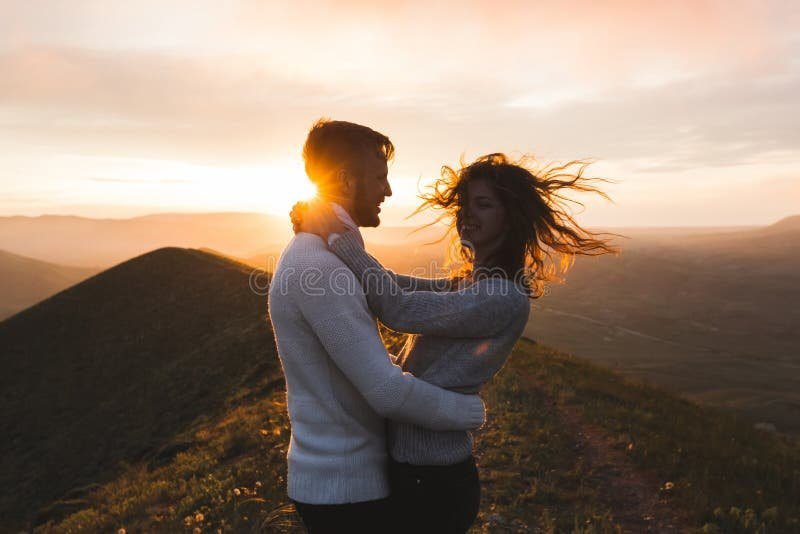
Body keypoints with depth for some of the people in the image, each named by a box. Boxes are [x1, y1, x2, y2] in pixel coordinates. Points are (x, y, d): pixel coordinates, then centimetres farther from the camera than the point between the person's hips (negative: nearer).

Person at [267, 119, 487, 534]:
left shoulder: (317, 255, 7)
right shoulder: (318, 266, -27)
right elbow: (386, 391, -27)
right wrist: (469, 411, -11)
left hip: (338, 470, 9)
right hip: (344, 487, -9)